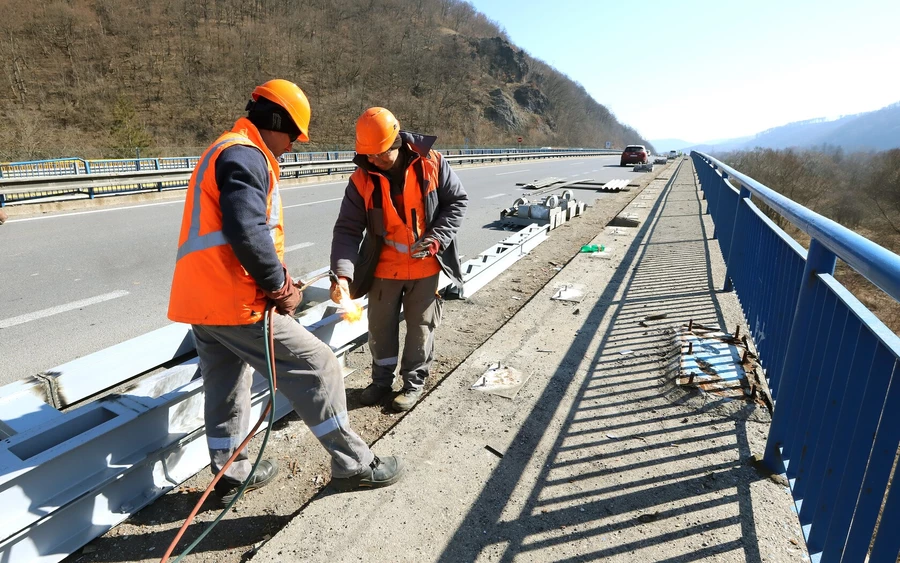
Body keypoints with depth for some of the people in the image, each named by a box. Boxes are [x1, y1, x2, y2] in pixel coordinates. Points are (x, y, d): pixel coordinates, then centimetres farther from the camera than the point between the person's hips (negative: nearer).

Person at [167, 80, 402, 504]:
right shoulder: (246, 155, -13)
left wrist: (278, 277, 7)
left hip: (200, 299, 11)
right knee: (316, 368, -3)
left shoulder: (227, 151, 21)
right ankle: (352, 465, 8)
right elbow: (247, 232, -27)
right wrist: (279, 286, -14)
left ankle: (231, 474, 36)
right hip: (234, 302, -11)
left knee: (225, 387, 20)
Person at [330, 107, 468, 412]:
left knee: (420, 326, 11)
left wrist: (438, 238, -15)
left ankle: (414, 381, 31)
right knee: (380, 326, 13)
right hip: (384, 267, 2)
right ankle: (382, 379, 35)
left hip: (425, 266, -1)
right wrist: (342, 272, -27)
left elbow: (458, 200, -2)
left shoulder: (431, 164, -12)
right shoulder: (362, 180, -10)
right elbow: (347, 229, -12)